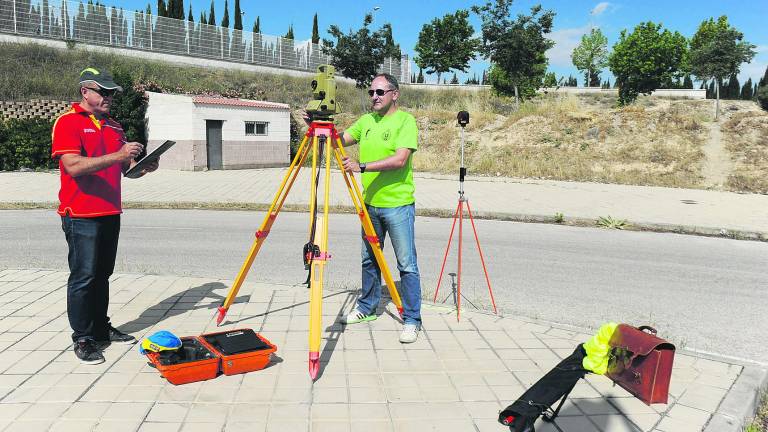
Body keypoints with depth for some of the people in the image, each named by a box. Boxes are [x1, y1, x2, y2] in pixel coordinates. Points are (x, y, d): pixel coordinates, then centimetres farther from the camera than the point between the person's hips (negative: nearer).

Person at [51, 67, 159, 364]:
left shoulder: (113, 126, 16)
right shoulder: (68, 122, -7)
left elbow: (125, 167, 20)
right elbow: (73, 166, -20)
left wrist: (142, 167, -2)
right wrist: (117, 156, -28)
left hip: (111, 213, 7)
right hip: (81, 215, -7)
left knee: (102, 274, 13)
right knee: (83, 277, -3)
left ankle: (101, 329, 22)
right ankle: (82, 339, 5)